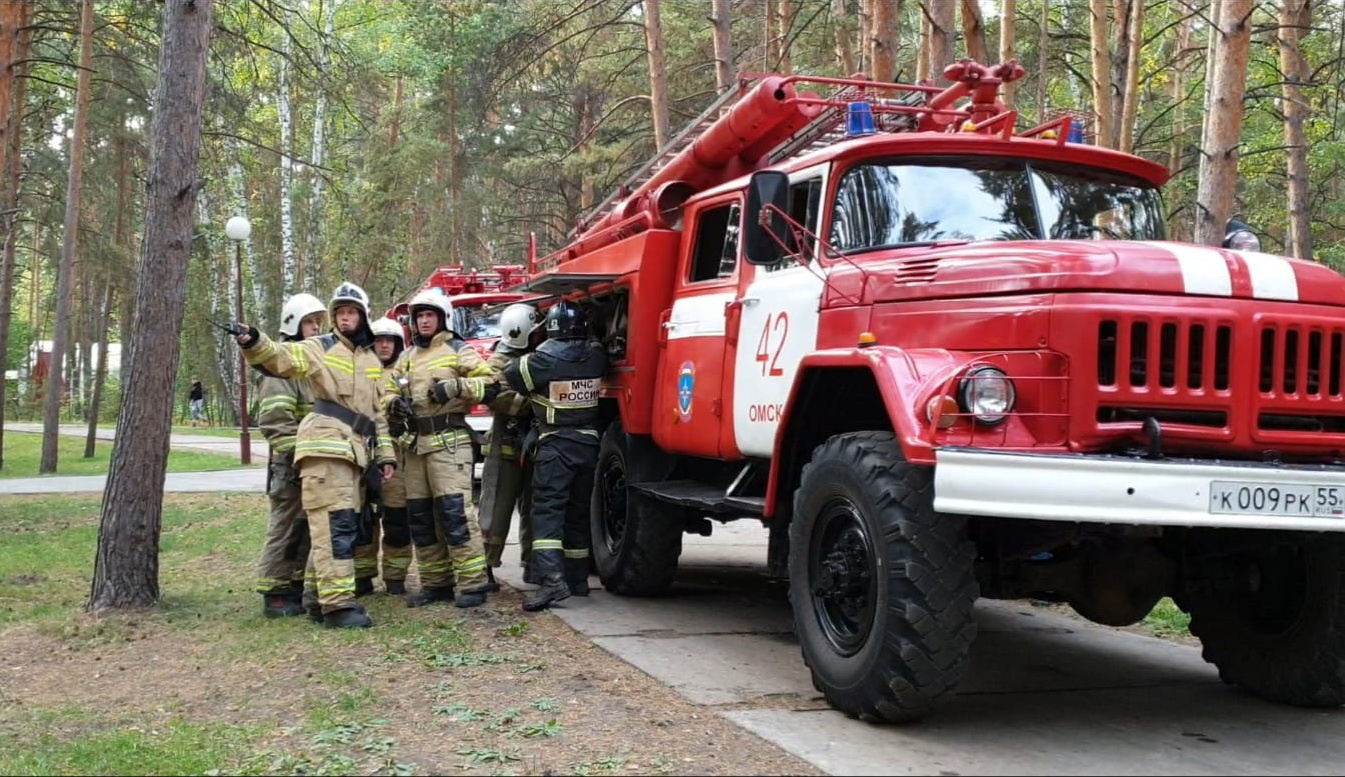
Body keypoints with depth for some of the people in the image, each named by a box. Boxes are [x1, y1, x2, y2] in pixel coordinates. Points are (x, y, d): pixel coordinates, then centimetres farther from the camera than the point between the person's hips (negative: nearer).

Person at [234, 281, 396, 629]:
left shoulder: (372, 361, 22)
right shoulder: (318, 348, 4)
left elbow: (379, 412, 23)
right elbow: (280, 357, -14)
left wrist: (386, 454, 16)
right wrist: (254, 343, -34)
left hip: (355, 450, 7)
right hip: (325, 446, -7)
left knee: (346, 525, 9)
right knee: (333, 524, -14)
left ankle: (319, 596, 18)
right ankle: (338, 604, -16)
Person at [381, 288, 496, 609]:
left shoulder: (458, 351, 1)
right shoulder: (407, 357, 20)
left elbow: (490, 385, -7)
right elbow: (387, 389, 19)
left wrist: (456, 386, -21)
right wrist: (394, 402, -4)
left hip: (448, 441, -7)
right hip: (415, 444, 7)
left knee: (454, 511, -13)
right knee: (419, 516, 8)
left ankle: (472, 583, -9)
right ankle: (436, 582, 17)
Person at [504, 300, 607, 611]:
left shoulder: (543, 359, -13)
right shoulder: (595, 357, 0)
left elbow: (511, 376, -2)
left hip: (555, 445, -5)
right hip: (589, 442, 5)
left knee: (547, 511, -8)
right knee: (579, 512, 15)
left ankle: (552, 579, -23)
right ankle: (577, 578, 22)